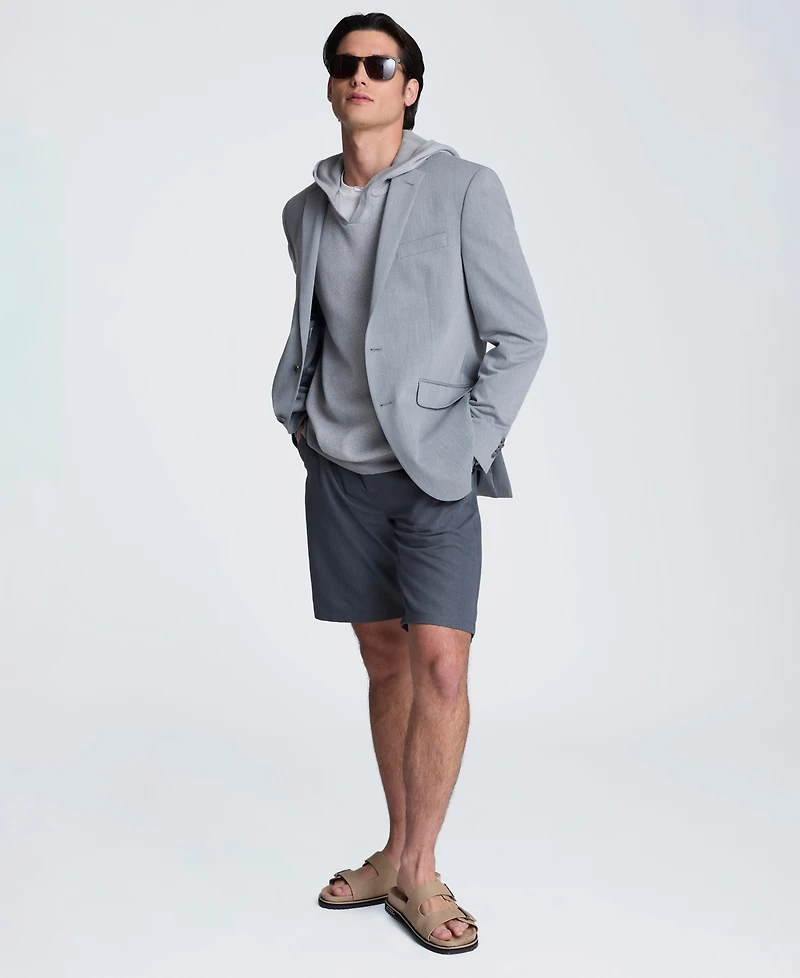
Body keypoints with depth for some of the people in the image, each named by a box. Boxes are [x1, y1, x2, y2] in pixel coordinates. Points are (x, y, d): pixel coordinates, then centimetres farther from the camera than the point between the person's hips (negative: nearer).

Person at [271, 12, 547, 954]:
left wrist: (467, 445, -10)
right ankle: (395, 852, 22)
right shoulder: (306, 210, 10)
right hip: (340, 468, 4)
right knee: (384, 660, 10)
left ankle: (416, 871, 6)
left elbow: (519, 334, -6)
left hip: (432, 472, -4)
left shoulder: (464, 188, -5)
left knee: (440, 667, -9)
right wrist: (293, 408, 8)